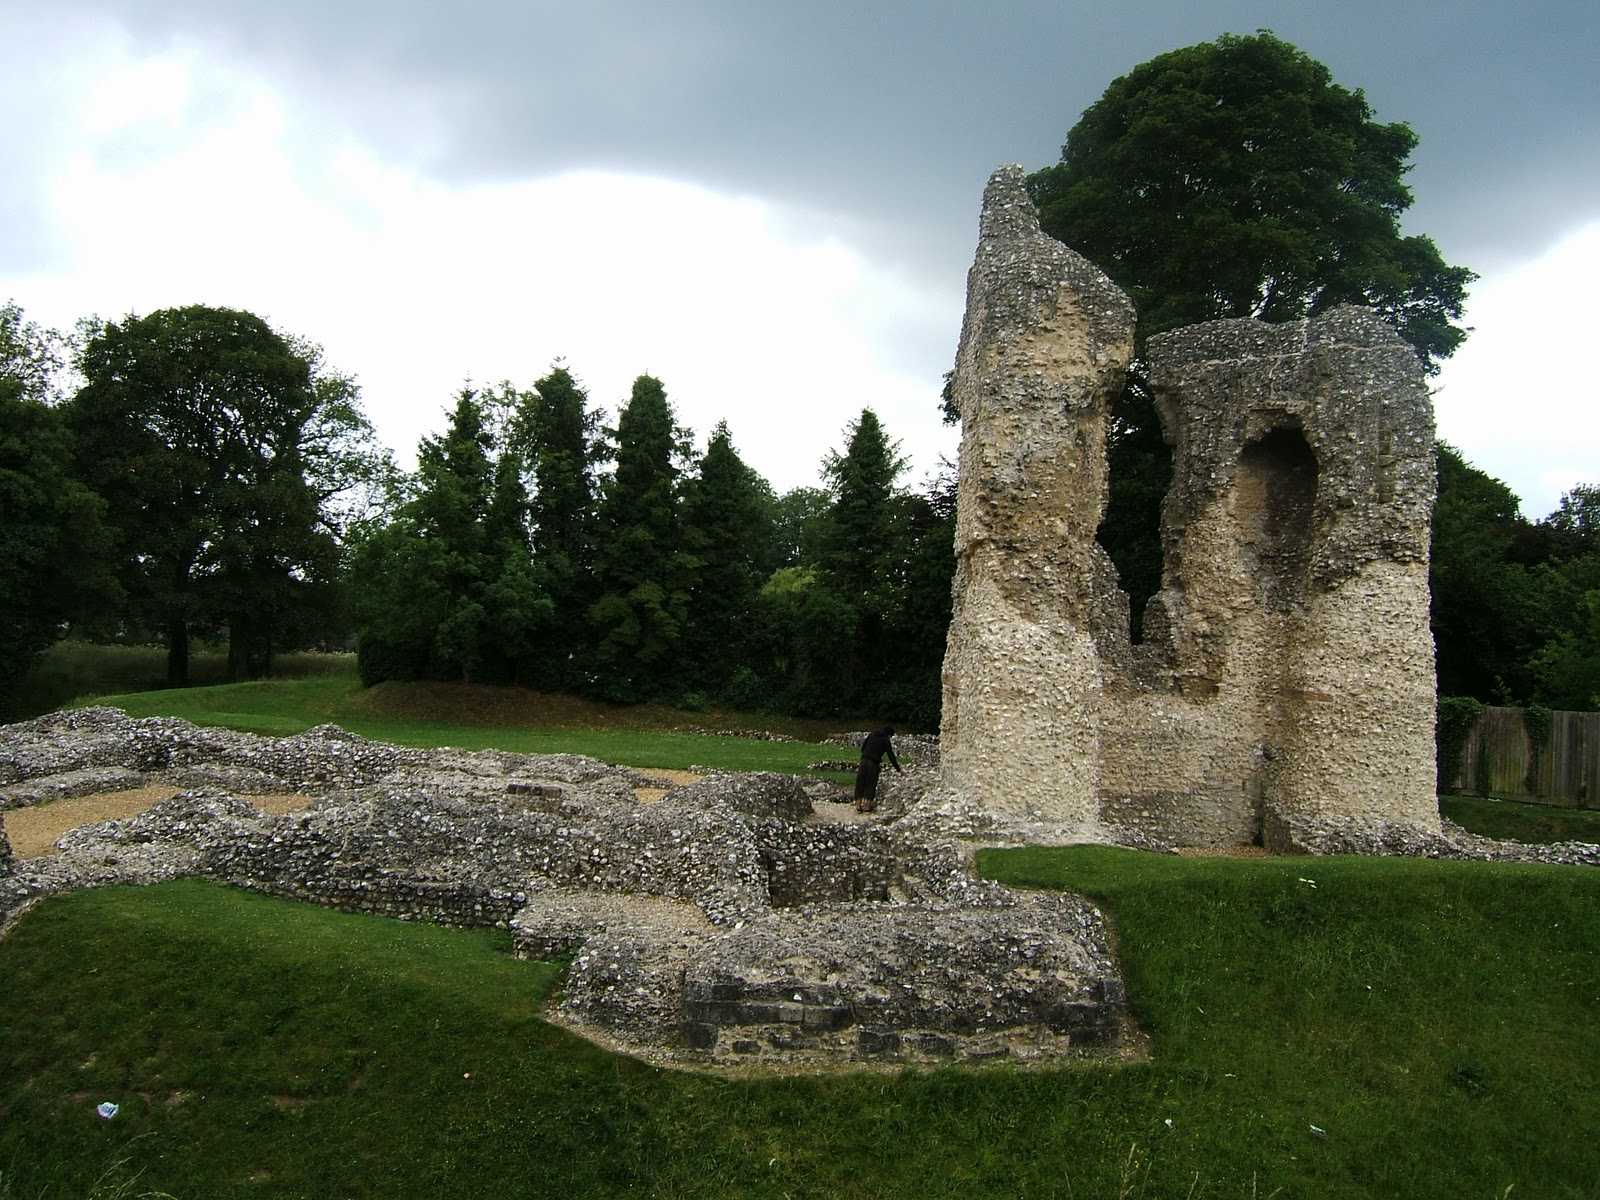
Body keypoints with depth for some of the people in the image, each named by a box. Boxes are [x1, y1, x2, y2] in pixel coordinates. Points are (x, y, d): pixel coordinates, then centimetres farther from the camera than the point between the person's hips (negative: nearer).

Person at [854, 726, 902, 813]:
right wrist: (899, 770, 7)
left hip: (864, 761, 3)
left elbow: (862, 748, 16)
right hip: (874, 763, -3)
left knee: (860, 783, 8)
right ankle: (867, 807, 4)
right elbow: (891, 756, 1)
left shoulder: (872, 734, 15)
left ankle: (858, 806, 6)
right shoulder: (885, 740, 3)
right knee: (870, 785, 6)